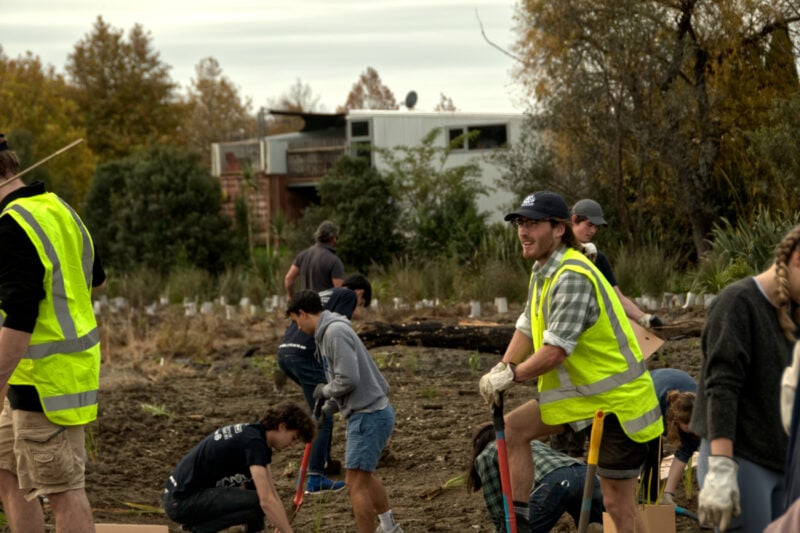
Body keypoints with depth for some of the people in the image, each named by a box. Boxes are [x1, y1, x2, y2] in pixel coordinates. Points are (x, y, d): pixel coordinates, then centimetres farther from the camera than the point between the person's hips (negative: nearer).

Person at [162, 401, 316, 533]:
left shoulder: (254, 433, 10)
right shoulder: (254, 442, -20)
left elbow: (271, 494, 16)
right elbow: (267, 501, -28)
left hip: (188, 489, 10)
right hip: (182, 500, -10)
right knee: (257, 504, -21)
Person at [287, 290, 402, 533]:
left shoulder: (335, 331, -16)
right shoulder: (330, 331, 16)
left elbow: (348, 379, -24)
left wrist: (325, 390, -6)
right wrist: (325, 411, 17)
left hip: (369, 415, -11)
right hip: (372, 412, 11)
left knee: (356, 483, -7)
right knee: (364, 475, 27)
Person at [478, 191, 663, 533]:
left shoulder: (572, 277, -24)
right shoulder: (541, 271, 8)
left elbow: (556, 350, -27)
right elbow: (527, 329, 13)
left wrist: (512, 376, -14)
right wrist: (501, 370, -3)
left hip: (618, 401, -10)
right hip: (580, 391, 10)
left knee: (617, 502, -4)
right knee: (513, 429, 5)